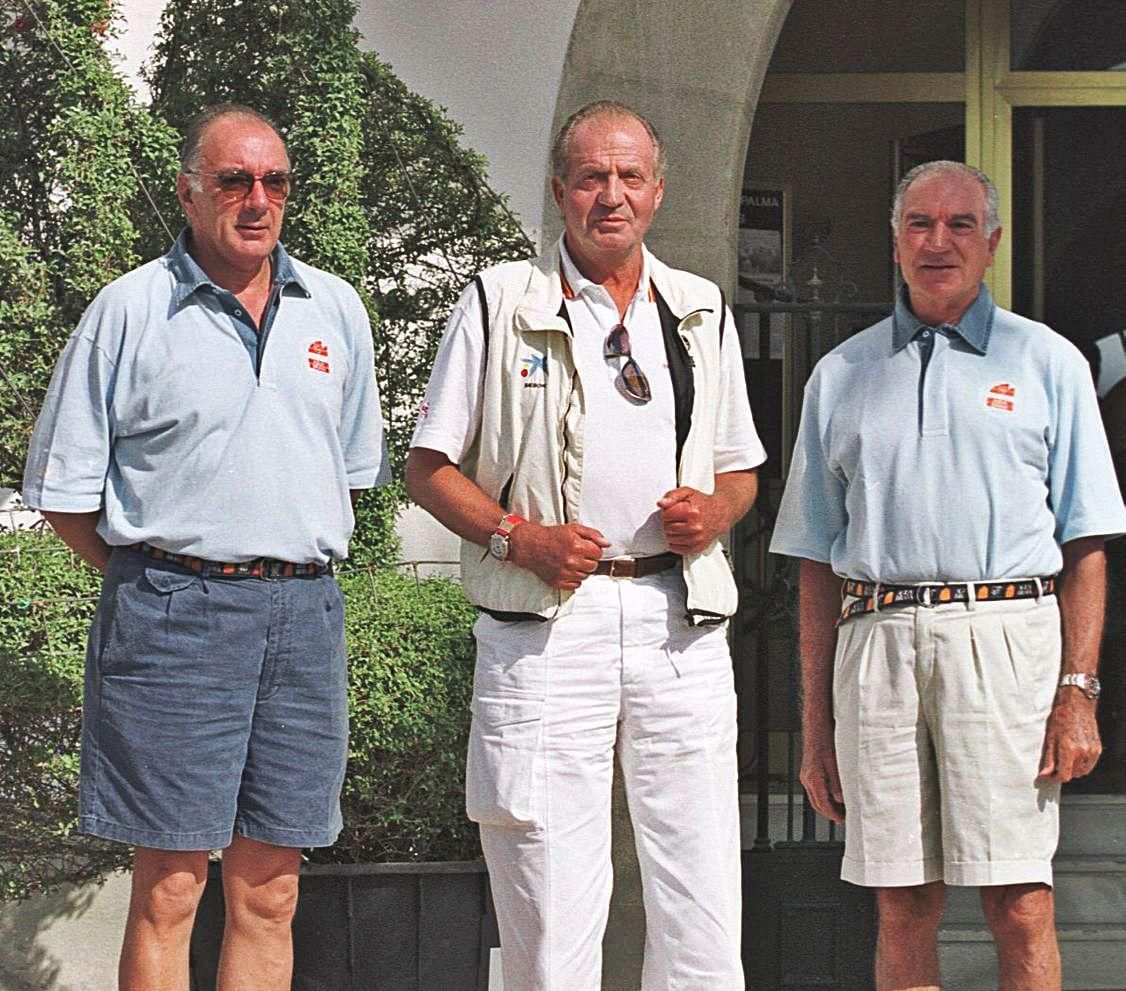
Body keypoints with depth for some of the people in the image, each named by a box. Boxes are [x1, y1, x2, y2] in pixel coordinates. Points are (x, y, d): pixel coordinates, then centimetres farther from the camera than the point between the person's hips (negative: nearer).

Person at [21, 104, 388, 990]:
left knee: (268, 893, 8)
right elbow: (66, 490, 2)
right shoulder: (131, 309, 0)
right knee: (168, 891, -2)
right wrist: (159, 581, 0)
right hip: (172, 614, -4)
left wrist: (294, 568, 12)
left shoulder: (335, 309, 12)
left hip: (304, 612, 4)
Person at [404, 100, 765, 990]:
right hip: (547, 623, -3)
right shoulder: (500, 303, 6)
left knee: (703, 907, 1)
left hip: (680, 622, 3)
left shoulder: (703, 313, 16)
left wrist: (716, 511, -1)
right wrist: (518, 536, -11)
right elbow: (429, 468, 5)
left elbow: (741, 470, 22)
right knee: (551, 904, -2)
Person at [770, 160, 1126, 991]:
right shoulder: (842, 375, 18)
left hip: (1006, 637, -2)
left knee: (1021, 907, -7)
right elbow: (817, 563, 17)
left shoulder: (1048, 362, 12)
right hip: (876, 641, 2)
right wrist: (816, 720, 11)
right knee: (903, 909, 3)